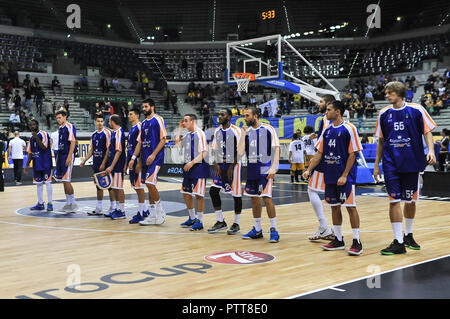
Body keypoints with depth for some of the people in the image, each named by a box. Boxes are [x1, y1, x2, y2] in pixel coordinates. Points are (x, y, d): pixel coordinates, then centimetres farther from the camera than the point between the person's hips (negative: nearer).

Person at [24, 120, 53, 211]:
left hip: (46, 163, -7)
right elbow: (30, 153, 18)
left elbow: (44, 147, -20)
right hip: (36, 164, 7)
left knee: (47, 182, -6)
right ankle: (40, 204, 15)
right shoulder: (31, 138, 14)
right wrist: (27, 165, 15)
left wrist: (36, 137, -21)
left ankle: (50, 203, -3)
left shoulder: (44, 134, -7)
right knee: (38, 183, 8)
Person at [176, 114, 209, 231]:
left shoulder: (200, 134, -12)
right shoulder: (187, 135, 13)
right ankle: (192, 218, 24)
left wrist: (192, 163, -21)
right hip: (188, 167, 9)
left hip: (199, 167, -9)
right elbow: (177, 143, 21)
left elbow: (204, 153, -17)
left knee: (198, 195, -4)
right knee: (186, 193, 12)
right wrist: (180, 129, 16)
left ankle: (199, 221, 3)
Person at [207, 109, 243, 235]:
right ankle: (220, 222, 12)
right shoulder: (217, 131, 10)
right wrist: (216, 164, 0)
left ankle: (236, 224, 10)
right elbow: (216, 150, 13)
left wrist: (231, 167, -15)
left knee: (236, 194, -1)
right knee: (213, 191, 0)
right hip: (220, 164, 6)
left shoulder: (236, 131, -10)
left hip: (233, 164, -6)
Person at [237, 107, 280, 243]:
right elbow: (240, 152, 2)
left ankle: (274, 230, -3)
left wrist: (273, 168, -17)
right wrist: (243, 134, -4)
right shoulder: (247, 131, 9)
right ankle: (257, 230, 21)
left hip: (265, 169, -6)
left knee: (266, 198, -12)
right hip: (252, 170, 6)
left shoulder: (268, 129, -7)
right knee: (254, 198, 11)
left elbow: (276, 149, -8)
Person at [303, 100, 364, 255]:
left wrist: (344, 176, -16)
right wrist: (309, 170, 3)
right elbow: (319, 153, 13)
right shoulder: (327, 130, 10)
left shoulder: (349, 129, -10)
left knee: (350, 206, -5)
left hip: (345, 177, -7)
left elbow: (352, 154, -12)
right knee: (334, 206, 11)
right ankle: (338, 240, 20)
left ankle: (357, 242, 1)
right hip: (330, 176, 7)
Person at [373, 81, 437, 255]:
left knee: (410, 201, 10)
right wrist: (376, 164, 11)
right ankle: (398, 242, -2)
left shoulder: (416, 110, -3)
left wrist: (431, 151, -16)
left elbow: (427, 132, 0)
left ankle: (408, 235, 30)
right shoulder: (383, 113, 5)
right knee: (394, 201, -6)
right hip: (391, 164, 1)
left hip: (412, 162, -1)